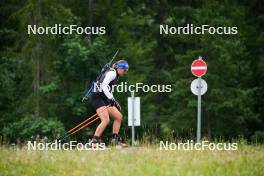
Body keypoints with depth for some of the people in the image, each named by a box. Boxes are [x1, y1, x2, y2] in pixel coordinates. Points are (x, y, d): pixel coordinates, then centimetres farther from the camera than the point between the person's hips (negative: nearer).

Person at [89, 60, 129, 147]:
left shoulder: (115, 75, 21)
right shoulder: (112, 73, -9)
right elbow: (104, 85, -23)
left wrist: (115, 102, 20)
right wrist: (111, 98, -27)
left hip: (104, 99, 10)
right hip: (97, 97, -10)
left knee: (118, 116, 8)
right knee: (106, 120, -21)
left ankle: (115, 140, 13)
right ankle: (94, 142, -19)